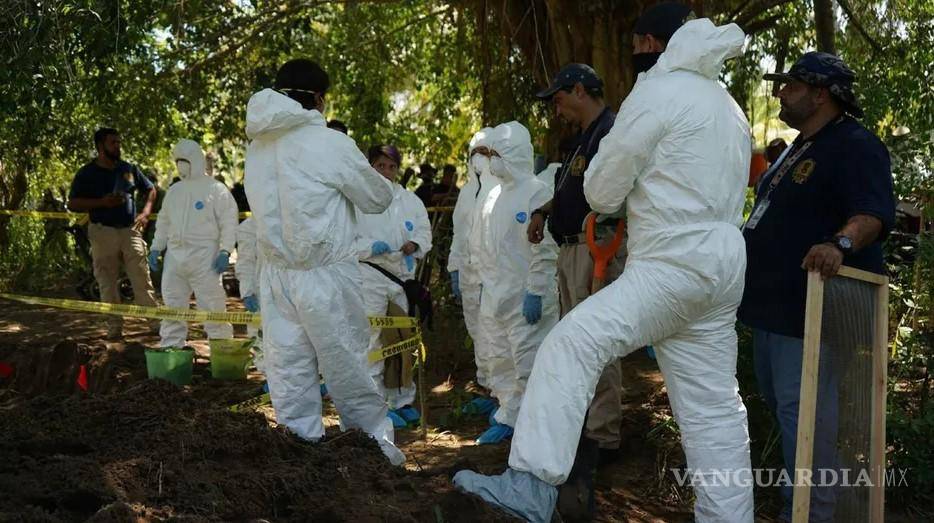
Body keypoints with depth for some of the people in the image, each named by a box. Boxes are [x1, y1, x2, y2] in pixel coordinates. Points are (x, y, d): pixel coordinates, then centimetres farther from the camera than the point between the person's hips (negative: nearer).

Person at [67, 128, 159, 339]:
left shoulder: (129, 169, 9)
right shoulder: (86, 173, 1)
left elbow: (150, 189, 20)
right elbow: (73, 204, -3)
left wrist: (145, 212, 2)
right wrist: (102, 202, -16)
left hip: (130, 230, 1)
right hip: (103, 232, -1)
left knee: (142, 278, -3)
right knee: (107, 282, 3)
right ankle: (114, 328, 11)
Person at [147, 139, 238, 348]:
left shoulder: (216, 189, -2)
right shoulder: (174, 191, 17)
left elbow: (229, 222, -7)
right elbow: (163, 222, 24)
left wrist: (225, 251, -15)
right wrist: (156, 248, 15)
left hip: (204, 257, -6)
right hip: (175, 255, 6)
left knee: (212, 307, -5)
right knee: (172, 305, 11)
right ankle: (170, 348, 20)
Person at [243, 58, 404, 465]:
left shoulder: (257, 147, 5)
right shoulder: (330, 143, -13)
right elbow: (378, 199, -3)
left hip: (275, 275, 5)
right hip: (325, 275, -5)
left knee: (288, 374, 9)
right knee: (348, 367, 7)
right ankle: (377, 444, 21)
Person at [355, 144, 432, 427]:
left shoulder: (410, 200, 13)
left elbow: (424, 230, 13)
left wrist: (415, 244, -8)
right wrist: (371, 247, -21)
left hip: (404, 274, 5)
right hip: (371, 276, -5)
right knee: (372, 340, -6)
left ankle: (402, 400, 23)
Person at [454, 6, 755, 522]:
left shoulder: (657, 92, -5)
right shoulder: (725, 103, 24)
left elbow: (601, 191, -4)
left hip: (676, 263, -10)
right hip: (717, 263, 10)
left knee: (570, 345, -18)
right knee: (713, 406, 10)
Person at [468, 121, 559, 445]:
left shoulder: (535, 192, -10)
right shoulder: (495, 194, 13)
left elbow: (545, 249, -15)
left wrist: (535, 291, -18)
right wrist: (484, 283, 15)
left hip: (524, 297, -8)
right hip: (494, 295, 8)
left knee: (528, 363, -6)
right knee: (500, 361, 13)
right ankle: (507, 419, 23)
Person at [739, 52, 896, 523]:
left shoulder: (855, 146, -13)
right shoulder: (801, 147, 18)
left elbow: (875, 213, -27)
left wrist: (841, 243, -45)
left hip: (810, 304, -11)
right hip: (776, 300, 11)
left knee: (801, 410, -9)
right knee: (778, 402, 19)